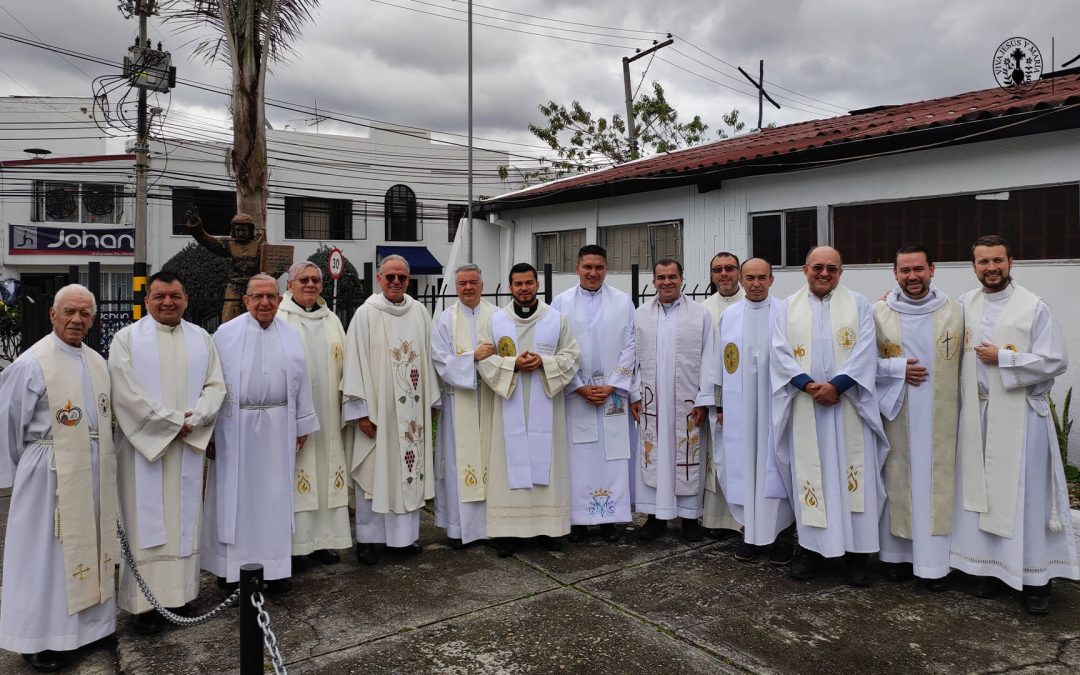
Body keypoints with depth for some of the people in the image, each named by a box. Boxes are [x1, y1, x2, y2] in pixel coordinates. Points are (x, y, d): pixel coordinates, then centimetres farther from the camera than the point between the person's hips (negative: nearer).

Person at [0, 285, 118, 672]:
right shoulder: (31, 363, -11)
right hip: (52, 476, -6)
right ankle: (38, 639, 18)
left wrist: (101, 461, 12)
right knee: (46, 554, 4)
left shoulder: (98, 363, 8)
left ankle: (85, 623, 29)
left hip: (95, 475, 6)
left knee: (86, 548, 15)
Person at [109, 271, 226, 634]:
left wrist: (192, 420, -12)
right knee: (147, 521, 1)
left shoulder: (201, 339, 9)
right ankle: (146, 601, 8)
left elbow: (216, 386, 4)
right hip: (144, 445, -3)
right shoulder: (127, 339, -2)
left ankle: (180, 590, 18)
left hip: (189, 447, 3)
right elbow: (127, 394, -11)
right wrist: (175, 421, -13)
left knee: (184, 519, 8)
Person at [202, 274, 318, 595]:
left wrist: (303, 424, 11)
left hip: (278, 428, 3)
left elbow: (300, 382, 10)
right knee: (235, 496, 5)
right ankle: (232, 568, 18)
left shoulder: (291, 335, 6)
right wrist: (210, 430, -4)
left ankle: (275, 567, 21)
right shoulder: (226, 334, -3)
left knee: (275, 496, 9)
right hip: (236, 427, -3)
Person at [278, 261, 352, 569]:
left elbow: (343, 366, 13)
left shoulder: (331, 320, 13)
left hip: (327, 414, 5)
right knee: (293, 475, -1)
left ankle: (321, 539, 19)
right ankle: (292, 544, 8)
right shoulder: (278, 319, -3)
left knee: (325, 472, 9)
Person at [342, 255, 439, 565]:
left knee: (411, 467, 10)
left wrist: (430, 401, 10)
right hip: (377, 408, -4)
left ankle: (407, 532, 23)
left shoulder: (420, 312, 6)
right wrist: (361, 410, -11)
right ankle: (368, 538, 16)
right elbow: (355, 363, -8)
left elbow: (427, 358, 11)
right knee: (374, 470, 3)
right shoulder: (366, 314, -6)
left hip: (412, 407, 4)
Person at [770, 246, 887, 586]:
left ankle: (857, 552, 10)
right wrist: (808, 384, -14)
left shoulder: (858, 304, 7)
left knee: (852, 474, 1)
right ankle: (811, 548, 14)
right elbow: (780, 353, 0)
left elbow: (865, 351, -3)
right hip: (805, 406, 1)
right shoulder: (788, 308, 9)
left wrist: (836, 385, -15)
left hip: (848, 403, -1)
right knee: (808, 474, 4)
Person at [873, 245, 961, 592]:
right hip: (896, 411, 0)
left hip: (940, 415, 0)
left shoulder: (954, 311, 1)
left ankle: (934, 561, 13)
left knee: (936, 481, 3)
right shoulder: (879, 312, -1)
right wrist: (899, 368, -13)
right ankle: (897, 553, 19)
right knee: (897, 480, 6)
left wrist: (961, 405, -3)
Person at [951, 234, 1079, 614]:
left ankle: (1035, 577, 12)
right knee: (981, 491, 8)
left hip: (1019, 413, -4)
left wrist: (1002, 358, -14)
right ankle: (990, 567, 20)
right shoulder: (964, 305, 7)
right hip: (976, 413, 4)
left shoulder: (1034, 307, -6)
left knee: (1024, 494, 1)